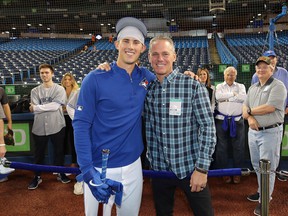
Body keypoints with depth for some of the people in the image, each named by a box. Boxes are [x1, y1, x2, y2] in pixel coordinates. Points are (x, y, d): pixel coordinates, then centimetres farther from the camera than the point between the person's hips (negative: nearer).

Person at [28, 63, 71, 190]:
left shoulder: (59, 89, -3)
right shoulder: (35, 91, 4)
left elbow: (55, 106, -16)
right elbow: (34, 110, -6)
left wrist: (37, 107, -12)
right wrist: (49, 106, -14)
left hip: (57, 126, -1)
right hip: (39, 127, 2)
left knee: (59, 151, 13)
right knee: (39, 153, 13)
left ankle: (60, 173, 32)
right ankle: (37, 176, 29)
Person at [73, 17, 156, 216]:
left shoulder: (146, 77, 1)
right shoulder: (95, 79, -12)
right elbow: (81, 125, -13)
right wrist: (87, 170, -20)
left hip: (133, 165, 4)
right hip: (100, 168, -4)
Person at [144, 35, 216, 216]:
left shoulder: (193, 86, -11)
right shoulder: (145, 87, -1)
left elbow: (208, 127, -11)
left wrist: (202, 168, -15)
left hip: (190, 168, -3)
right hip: (159, 168, 3)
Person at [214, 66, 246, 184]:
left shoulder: (240, 86, 11)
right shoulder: (219, 86, 10)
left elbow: (243, 97, -11)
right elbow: (218, 96, -13)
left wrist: (226, 98, -11)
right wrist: (233, 94, -9)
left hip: (237, 120, 1)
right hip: (222, 120, 0)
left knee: (238, 147, 4)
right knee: (222, 147, 5)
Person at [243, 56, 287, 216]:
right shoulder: (252, 88, 13)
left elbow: (269, 108, -20)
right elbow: (245, 107, 10)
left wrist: (249, 111, -7)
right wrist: (250, 118, -12)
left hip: (270, 132, -7)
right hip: (253, 131, 7)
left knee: (267, 168, 2)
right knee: (257, 166, 17)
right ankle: (262, 192, 33)